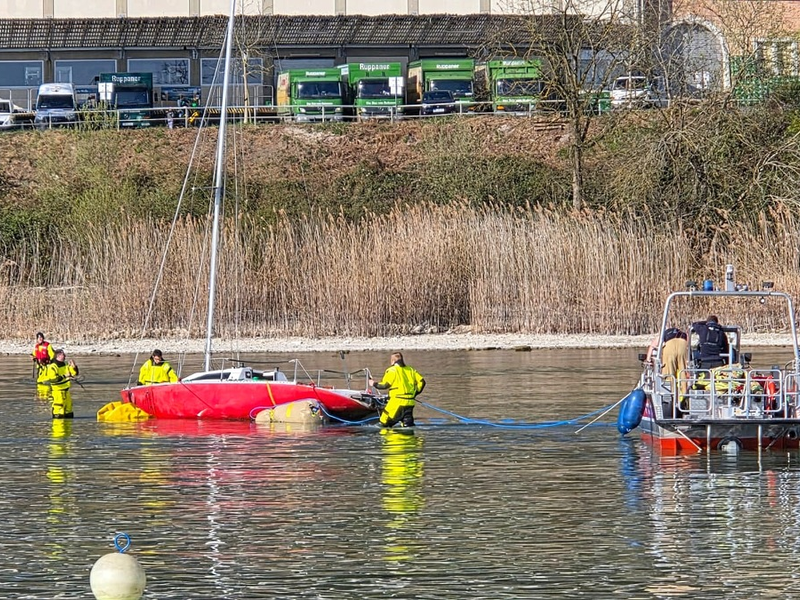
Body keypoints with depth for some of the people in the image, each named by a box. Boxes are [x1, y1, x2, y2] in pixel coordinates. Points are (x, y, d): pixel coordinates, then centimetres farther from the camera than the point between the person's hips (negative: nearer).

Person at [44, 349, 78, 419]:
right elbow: (52, 379, -25)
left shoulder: (65, 365, 11)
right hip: (57, 391, -9)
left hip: (66, 391, 9)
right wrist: (64, 377, -28)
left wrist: (74, 366, -3)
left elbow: (74, 374, 15)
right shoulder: (52, 367, -15)